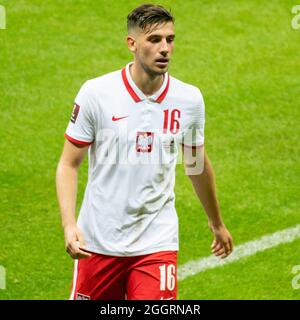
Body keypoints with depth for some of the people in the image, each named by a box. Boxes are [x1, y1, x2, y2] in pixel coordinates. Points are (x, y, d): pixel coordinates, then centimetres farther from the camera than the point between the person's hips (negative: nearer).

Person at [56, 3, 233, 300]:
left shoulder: (189, 99, -1)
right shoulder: (96, 92, -9)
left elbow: (197, 165, 16)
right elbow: (68, 164, -3)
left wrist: (217, 224, 27)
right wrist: (69, 225, -17)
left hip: (157, 242, 1)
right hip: (98, 241, -1)